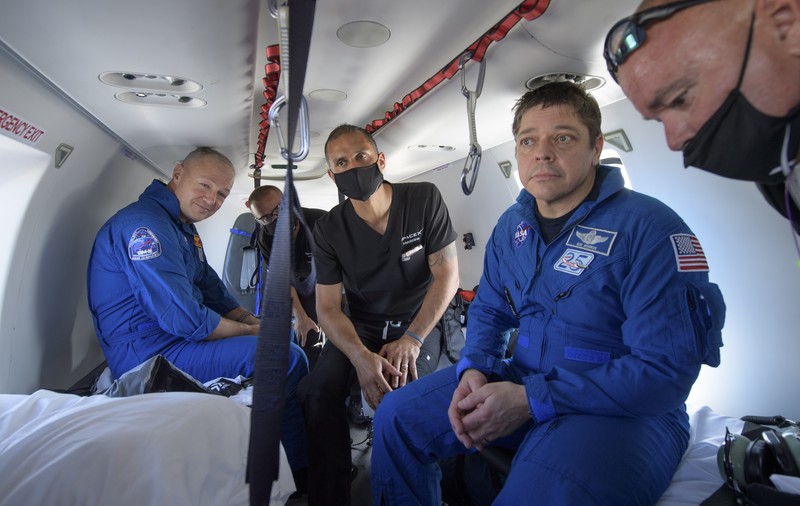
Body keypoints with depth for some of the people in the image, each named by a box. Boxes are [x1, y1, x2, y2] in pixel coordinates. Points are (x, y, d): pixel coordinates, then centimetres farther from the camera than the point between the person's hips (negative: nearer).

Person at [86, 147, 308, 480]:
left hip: (173, 339, 11)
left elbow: (213, 292, 15)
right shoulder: (145, 224, -21)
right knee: (287, 358, -21)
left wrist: (256, 323, -1)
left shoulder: (182, 226, 13)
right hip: (149, 355, -11)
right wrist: (251, 332, -12)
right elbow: (186, 320, -27)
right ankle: (299, 471, -1)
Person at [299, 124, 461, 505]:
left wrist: (411, 339, -21)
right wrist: (360, 356, -28)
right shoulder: (329, 229, -5)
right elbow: (328, 307, -7)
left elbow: (447, 275, -10)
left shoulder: (424, 199, -9)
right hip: (360, 326, 3)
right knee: (317, 391, -24)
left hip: (418, 320, -2)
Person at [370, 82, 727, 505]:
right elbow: (488, 310, 15)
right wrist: (474, 369, -8)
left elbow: (666, 369, -20)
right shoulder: (512, 225, 5)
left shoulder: (650, 228, -16)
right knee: (396, 417, 0)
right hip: (523, 381, 6)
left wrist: (532, 401, -23)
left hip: (628, 410, -5)